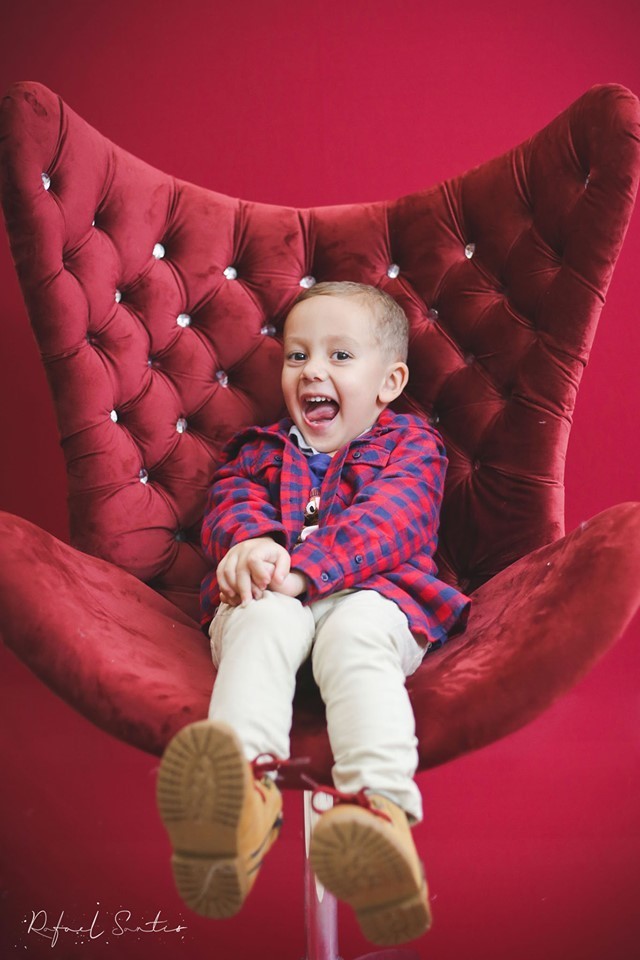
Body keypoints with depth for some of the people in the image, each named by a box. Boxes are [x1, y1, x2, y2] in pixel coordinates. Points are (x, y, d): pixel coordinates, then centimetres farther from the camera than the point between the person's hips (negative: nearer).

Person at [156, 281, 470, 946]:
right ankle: (243, 790, -60)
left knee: (357, 635, -37)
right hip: (269, 600, 2)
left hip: (370, 595, -1)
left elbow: (390, 521, -2)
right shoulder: (261, 448, 29)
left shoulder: (410, 444, 18)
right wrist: (250, 540, -18)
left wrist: (302, 566, -20)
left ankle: (380, 807, -60)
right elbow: (231, 502, 11)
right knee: (261, 623, -34)